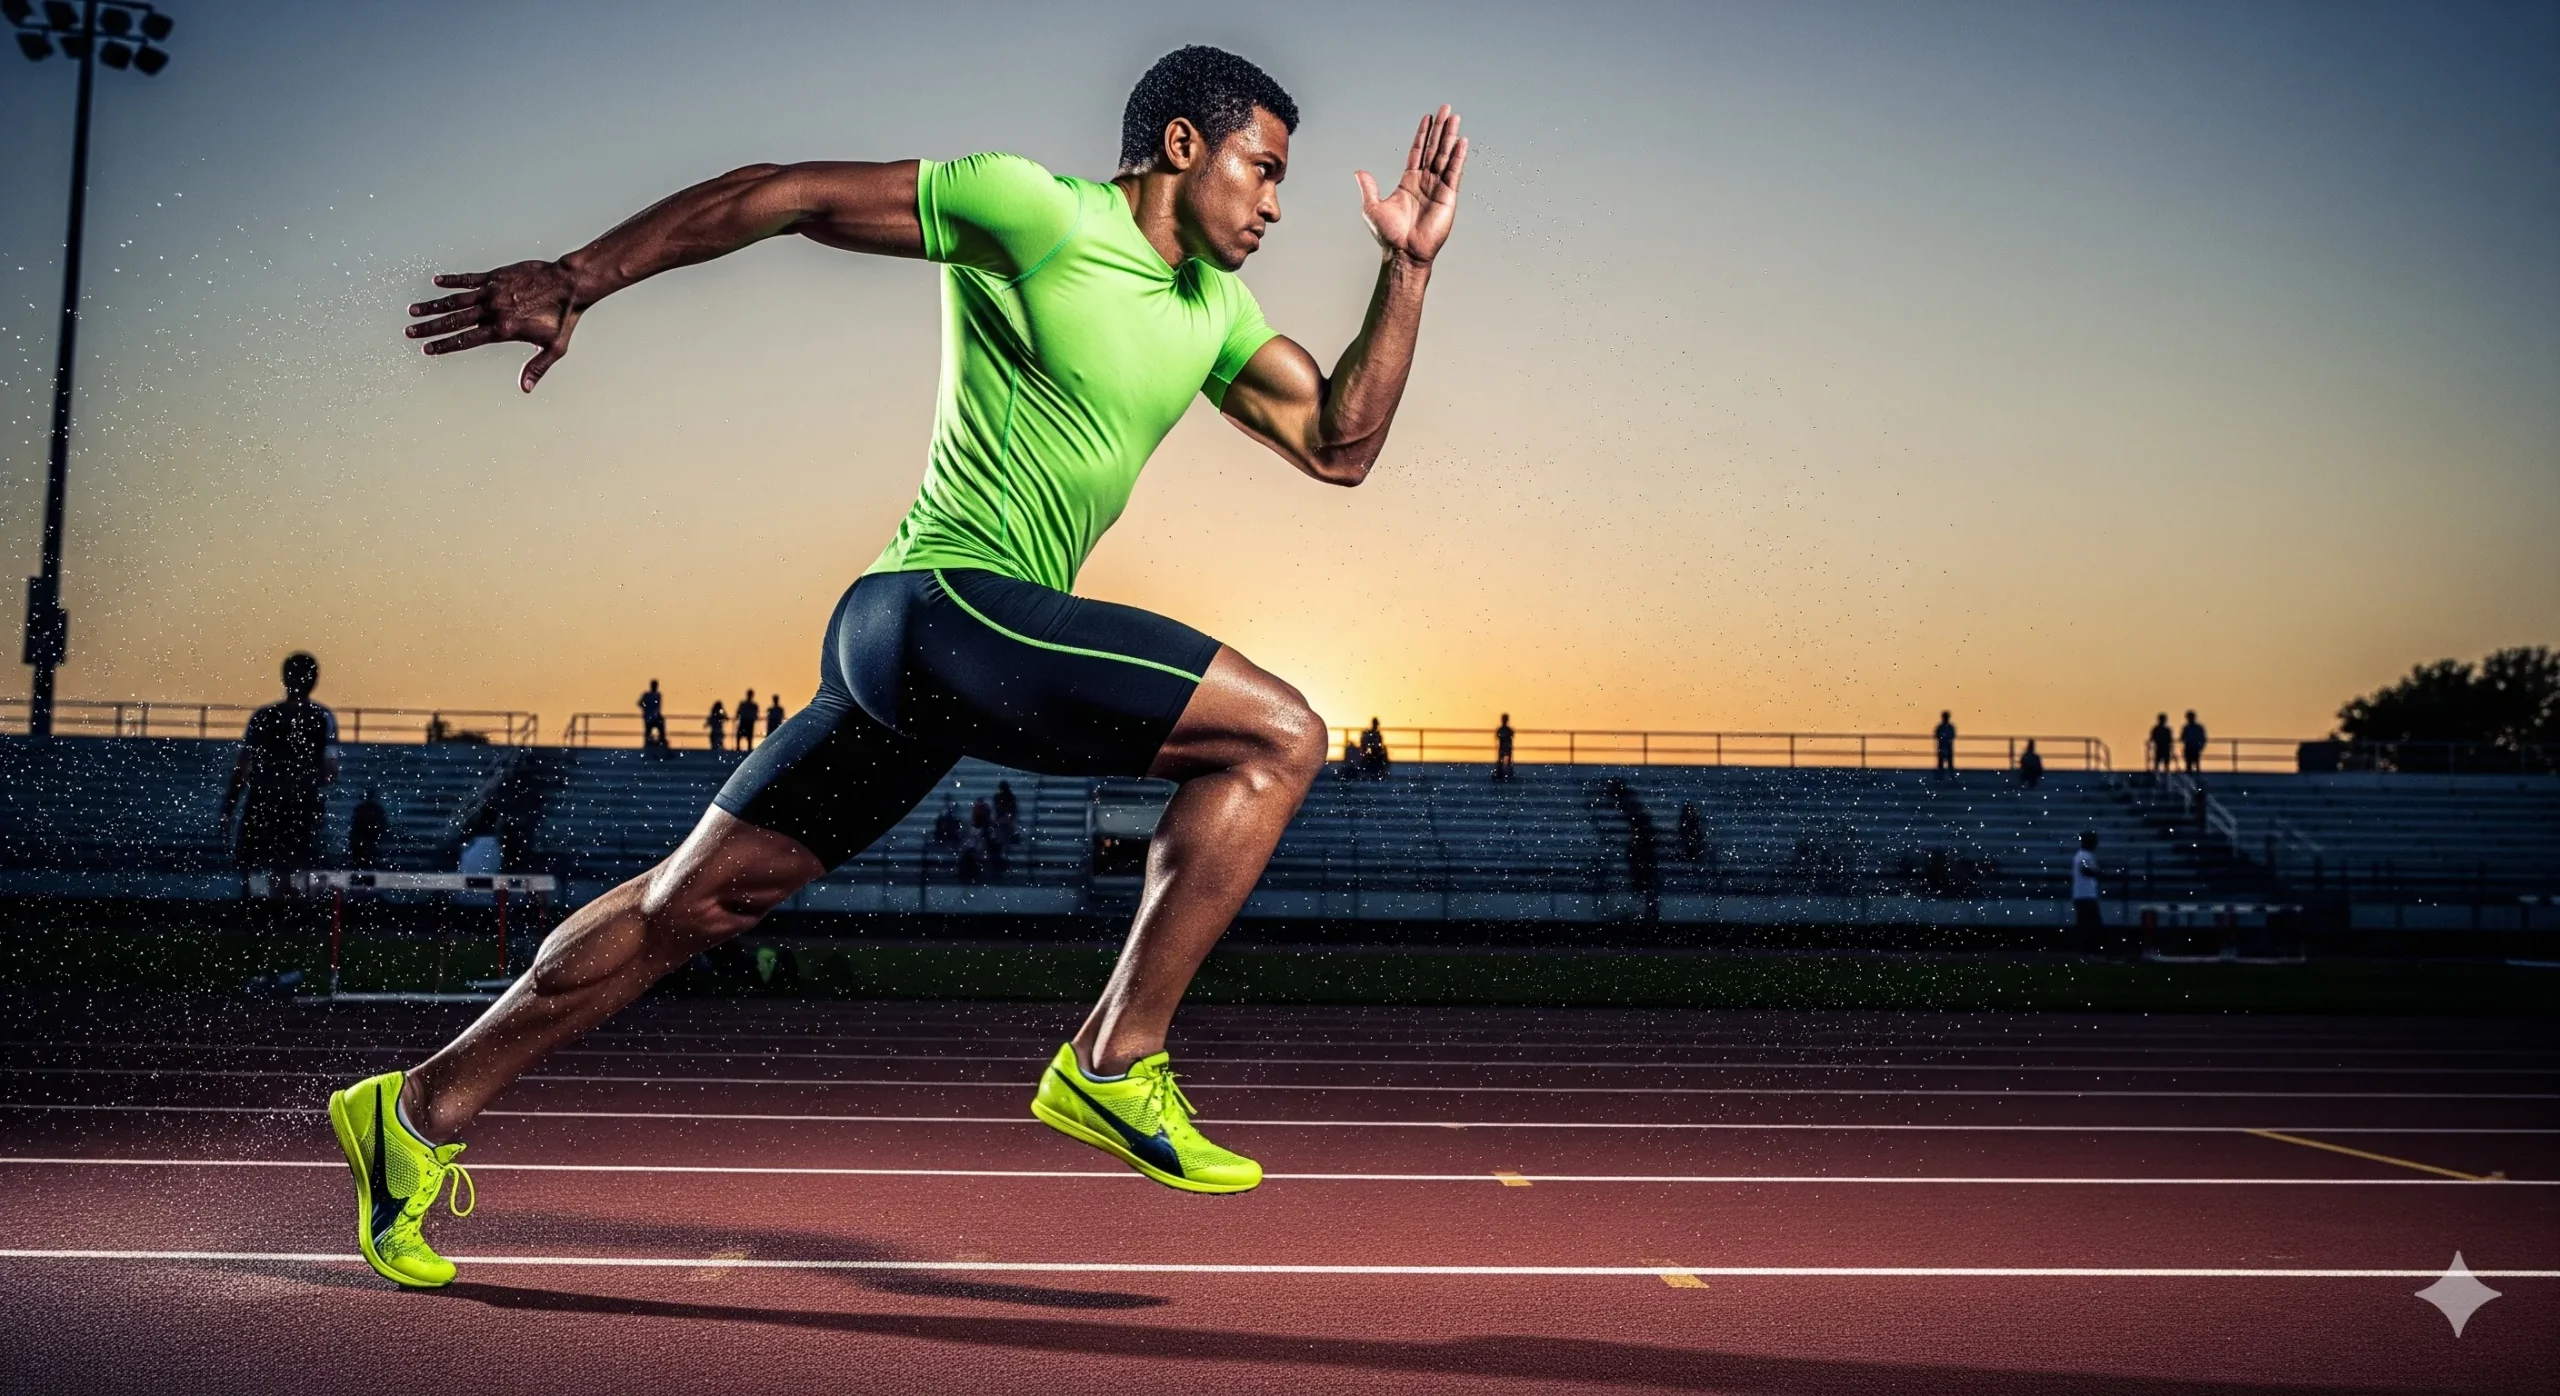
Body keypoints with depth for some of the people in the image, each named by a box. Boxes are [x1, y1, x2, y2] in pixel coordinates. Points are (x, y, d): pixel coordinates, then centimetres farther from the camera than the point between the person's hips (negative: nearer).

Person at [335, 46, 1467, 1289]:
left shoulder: (1213, 313, 18)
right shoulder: (1031, 209, -7)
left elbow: (1340, 445, 14)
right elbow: (782, 194, -5)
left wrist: (1408, 264, 7)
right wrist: (576, 281, -6)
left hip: (915, 647, 9)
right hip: (944, 602, -9)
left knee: (704, 897, 13)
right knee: (1278, 734, -12)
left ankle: (423, 1109, 24)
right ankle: (1116, 1066, -10)